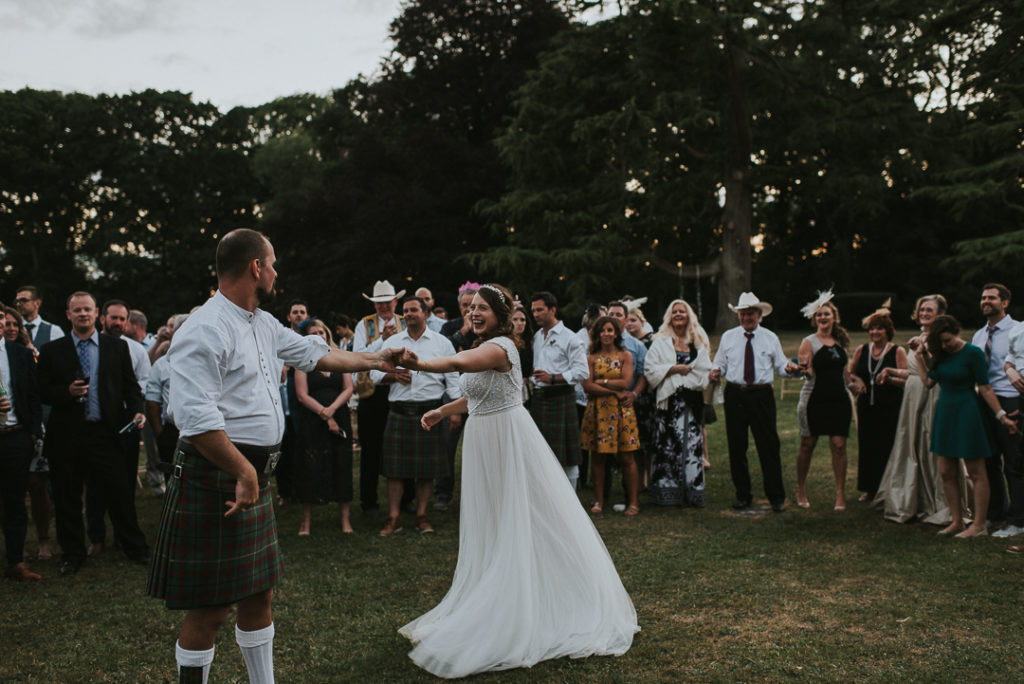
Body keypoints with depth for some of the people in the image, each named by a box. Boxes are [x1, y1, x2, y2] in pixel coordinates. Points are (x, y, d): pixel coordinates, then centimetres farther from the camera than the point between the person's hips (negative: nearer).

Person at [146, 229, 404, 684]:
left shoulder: (264, 325, 13)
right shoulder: (205, 331, -17)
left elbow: (315, 354, 25)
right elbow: (196, 417, -25)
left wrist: (374, 361, 30)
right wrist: (243, 471, -21)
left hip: (255, 478, 9)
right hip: (216, 480, -9)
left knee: (260, 595, 19)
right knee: (209, 611, 2)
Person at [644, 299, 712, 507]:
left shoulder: (699, 341, 15)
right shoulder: (661, 341, 7)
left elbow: (705, 368, 18)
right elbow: (651, 369, -1)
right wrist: (674, 368, -11)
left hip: (693, 399, 3)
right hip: (670, 399, -3)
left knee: (693, 442, 1)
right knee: (668, 443, -6)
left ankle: (692, 491, 6)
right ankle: (666, 490, 0)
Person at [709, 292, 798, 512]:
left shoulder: (770, 338, 7)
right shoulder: (728, 337, 9)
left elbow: (780, 365, 6)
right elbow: (720, 364, 12)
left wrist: (788, 368, -17)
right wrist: (716, 372, -10)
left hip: (762, 395, -1)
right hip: (735, 395, 2)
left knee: (769, 446, -2)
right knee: (736, 447, 6)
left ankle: (776, 497, 8)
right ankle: (742, 495, 19)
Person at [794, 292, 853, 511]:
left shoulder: (840, 341, 11)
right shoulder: (809, 342, -4)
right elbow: (808, 373, -14)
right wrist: (804, 369, -34)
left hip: (839, 400, 4)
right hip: (814, 400, -4)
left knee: (839, 445, -1)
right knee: (807, 445, 4)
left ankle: (840, 493, 7)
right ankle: (801, 491, 18)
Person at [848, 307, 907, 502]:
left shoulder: (898, 351, -2)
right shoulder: (861, 350, 9)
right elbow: (850, 372, 20)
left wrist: (889, 378, -21)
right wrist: (856, 380, 0)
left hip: (890, 409, -4)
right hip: (866, 407, 4)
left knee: (887, 447, -3)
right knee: (867, 447, 7)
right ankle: (869, 489, 19)